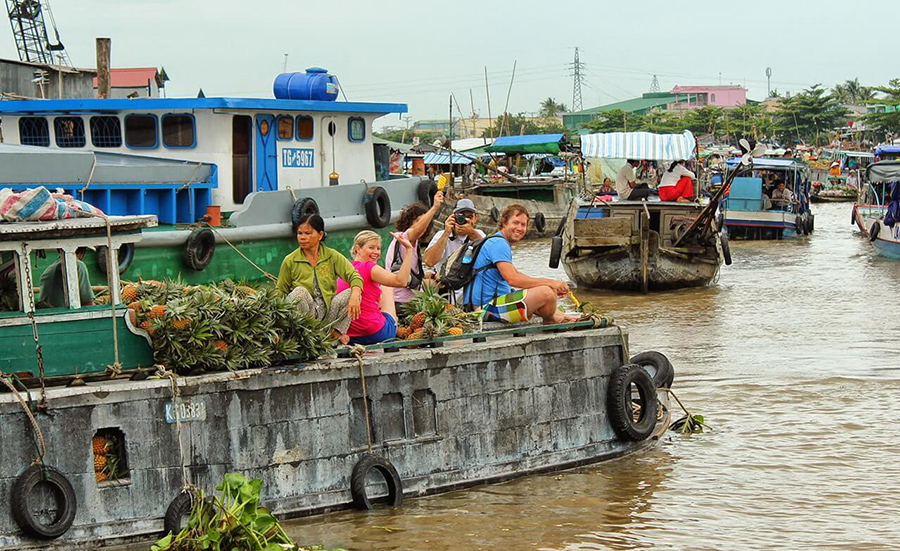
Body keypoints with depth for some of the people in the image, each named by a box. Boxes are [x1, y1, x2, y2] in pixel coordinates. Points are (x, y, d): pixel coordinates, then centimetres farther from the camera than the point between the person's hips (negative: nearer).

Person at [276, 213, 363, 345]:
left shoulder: (332, 256, 4)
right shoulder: (290, 261, 2)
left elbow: (354, 276, -7)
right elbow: (280, 292, 7)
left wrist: (355, 296, -29)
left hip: (328, 311, 2)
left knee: (351, 293, -20)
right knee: (299, 292, -32)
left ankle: (336, 332, -11)